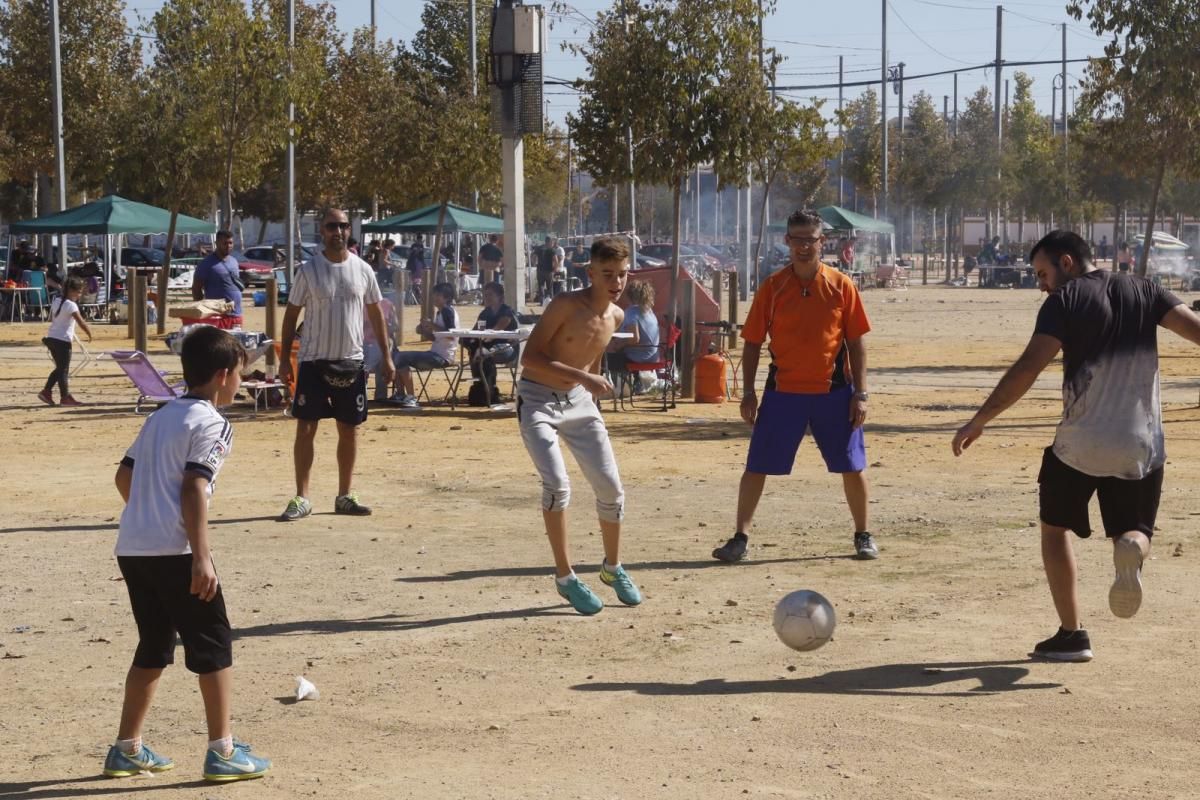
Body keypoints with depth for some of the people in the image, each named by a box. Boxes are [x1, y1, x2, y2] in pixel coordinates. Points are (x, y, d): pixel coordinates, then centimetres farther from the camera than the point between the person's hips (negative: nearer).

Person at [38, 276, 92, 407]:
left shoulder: (56, 301, 10)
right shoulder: (71, 305, -15)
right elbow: (81, 322, -20)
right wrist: (89, 333, -9)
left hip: (51, 337, 8)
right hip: (63, 340, -8)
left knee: (59, 368, 17)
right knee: (64, 369, -1)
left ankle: (46, 391, 13)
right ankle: (65, 397, 2)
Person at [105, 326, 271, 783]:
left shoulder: (160, 417, 18)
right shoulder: (211, 423, -7)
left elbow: (125, 476, 20)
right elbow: (193, 489, -17)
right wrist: (201, 556, -20)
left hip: (131, 548, 8)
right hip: (174, 551, -8)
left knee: (153, 647, 18)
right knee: (213, 644, 1)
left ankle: (127, 749, 20)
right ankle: (222, 751, 2)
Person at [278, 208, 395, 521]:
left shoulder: (363, 270, 3)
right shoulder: (309, 270, -3)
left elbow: (376, 313, 10)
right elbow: (292, 313, 1)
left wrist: (386, 356, 5)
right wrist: (284, 358, -4)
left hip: (351, 361, 2)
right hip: (314, 361, -2)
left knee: (349, 429, 8)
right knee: (305, 428, -4)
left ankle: (344, 496, 18)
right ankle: (301, 498, 2)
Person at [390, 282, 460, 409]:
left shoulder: (448, 311, -11)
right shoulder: (440, 312, 19)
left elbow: (451, 334, -23)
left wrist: (433, 326, -20)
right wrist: (424, 331, 8)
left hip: (442, 356, -11)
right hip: (436, 353, 11)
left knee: (401, 358, -21)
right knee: (396, 357, 12)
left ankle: (411, 398, -19)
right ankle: (400, 395, 11)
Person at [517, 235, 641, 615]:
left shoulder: (616, 316, 1)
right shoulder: (566, 305, -19)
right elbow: (530, 358, -23)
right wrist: (582, 377, -30)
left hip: (579, 400, 6)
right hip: (538, 401, -6)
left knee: (611, 487, 3)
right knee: (557, 485, -20)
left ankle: (612, 568, 25)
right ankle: (565, 577, -7)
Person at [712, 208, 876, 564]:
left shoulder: (841, 286, -2)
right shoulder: (772, 288, -1)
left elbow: (856, 342, 0)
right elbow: (752, 342, 3)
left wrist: (860, 394, -4)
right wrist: (748, 392, -3)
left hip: (833, 391, 0)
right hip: (783, 391, 0)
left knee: (853, 467, 6)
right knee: (756, 467, -1)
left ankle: (863, 536, 23)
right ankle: (740, 539, 7)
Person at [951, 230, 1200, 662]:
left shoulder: (1064, 301, -4)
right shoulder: (1145, 291, 9)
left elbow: (1028, 367, -14)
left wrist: (979, 421, -11)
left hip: (1080, 444, -3)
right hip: (1141, 446, 3)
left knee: (1055, 528, 18)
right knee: (1135, 529, 19)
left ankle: (1071, 633, 13)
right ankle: (1131, 550, -19)